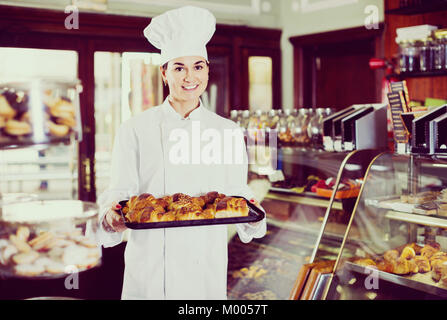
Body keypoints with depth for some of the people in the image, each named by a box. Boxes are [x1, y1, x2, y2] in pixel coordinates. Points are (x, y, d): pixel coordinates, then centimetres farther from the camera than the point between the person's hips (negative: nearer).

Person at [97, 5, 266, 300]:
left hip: (207, 270, 2)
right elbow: (119, 192, -3)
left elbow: (238, 197, 5)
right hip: (149, 266, -1)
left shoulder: (228, 132, 2)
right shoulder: (136, 130, -3)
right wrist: (112, 215, -24)